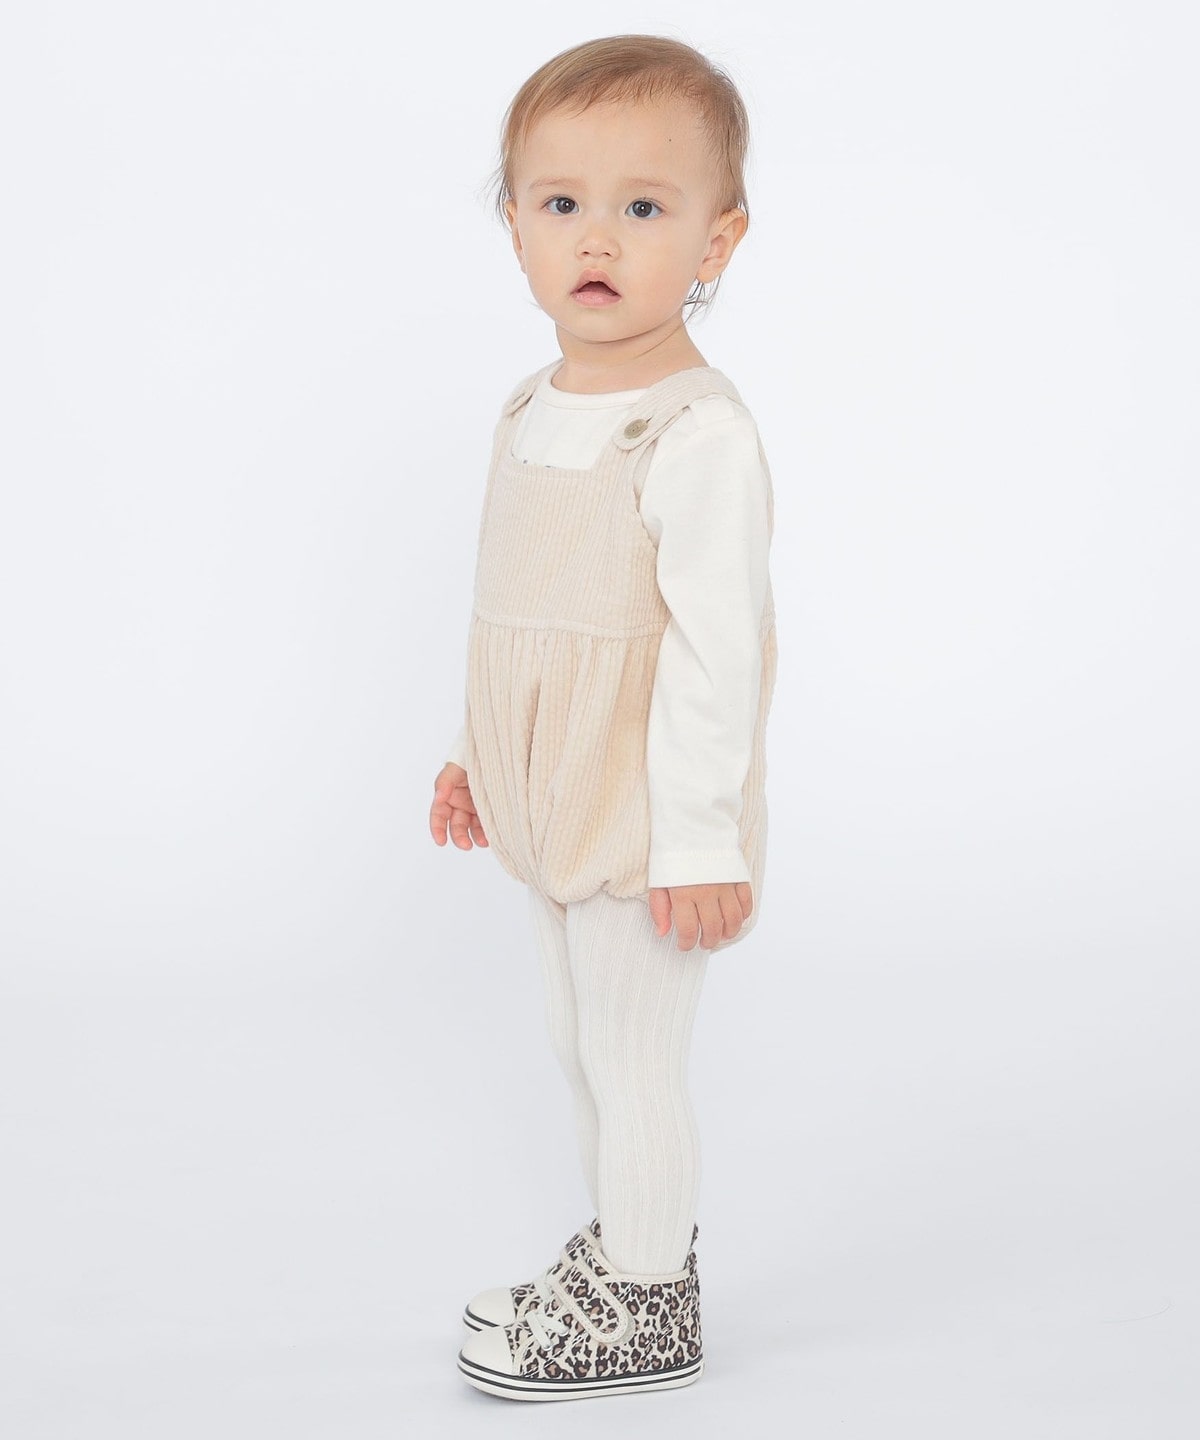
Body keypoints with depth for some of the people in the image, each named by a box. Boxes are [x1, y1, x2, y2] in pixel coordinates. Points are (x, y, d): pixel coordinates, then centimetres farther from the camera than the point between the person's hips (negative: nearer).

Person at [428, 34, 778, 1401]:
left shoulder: (701, 434, -21)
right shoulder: (532, 412, 6)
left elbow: (713, 650, -23)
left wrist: (697, 838, -22)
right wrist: (477, 753, 20)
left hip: (654, 824, -8)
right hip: (555, 805, 9)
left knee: (634, 1057, 4)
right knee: (582, 1046, 20)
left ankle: (645, 1311, 22)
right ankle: (630, 1241, 39)